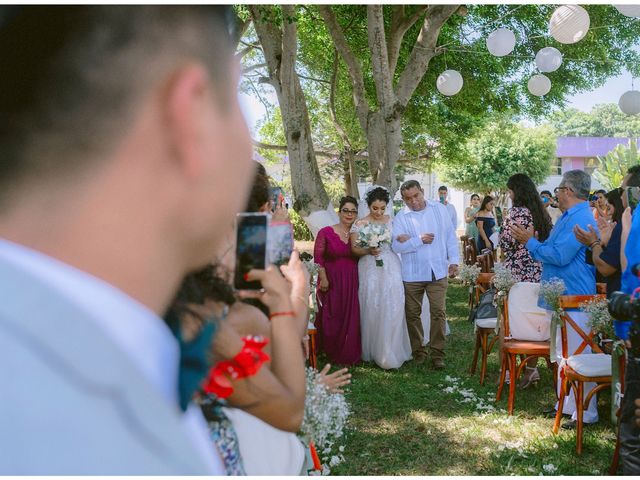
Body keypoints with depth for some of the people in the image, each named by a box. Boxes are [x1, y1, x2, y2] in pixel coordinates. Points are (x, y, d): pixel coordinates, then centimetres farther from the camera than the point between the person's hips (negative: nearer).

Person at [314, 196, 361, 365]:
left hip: (352, 283, 3)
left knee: (351, 320, 6)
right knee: (331, 319, 3)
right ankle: (330, 353, 22)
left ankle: (348, 355, 23)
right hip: (332, 282, -3)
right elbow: (318, 257, -6)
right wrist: (323, 279, -11)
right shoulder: (326, 232, -4)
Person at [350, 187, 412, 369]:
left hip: (391, 269, 2)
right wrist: (368, 251, -19)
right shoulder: (360, 224, 0)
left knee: (393, 309, -3)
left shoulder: (392, 221, 9)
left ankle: (391, 352, 7)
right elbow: (355, 249, -4)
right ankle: (374, 351, 13)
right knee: (372, 309, 0)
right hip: (371, 270, -2)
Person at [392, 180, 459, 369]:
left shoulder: (440, 209, 5)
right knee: (413, 314, 7)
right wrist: (419, 240, -17)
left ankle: (437, 353, 7)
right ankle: (418, 351, 21)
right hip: (412, 274, 0)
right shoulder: (401, 218, -2)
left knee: (438, 313, -2)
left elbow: (450, 236, 8)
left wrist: (454, 260, 2)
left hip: (438, 271, 0)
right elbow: (396, 246, -12)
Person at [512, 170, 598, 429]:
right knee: (563, 355, 19)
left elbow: (560, 255, -26)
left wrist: (530, 242, -14)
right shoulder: (569, 216, 15)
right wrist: (534, 240, 9)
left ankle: (585, 413, 7)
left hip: (574, 299, -11)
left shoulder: (580, 219, -20)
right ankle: (566, 404, 30)